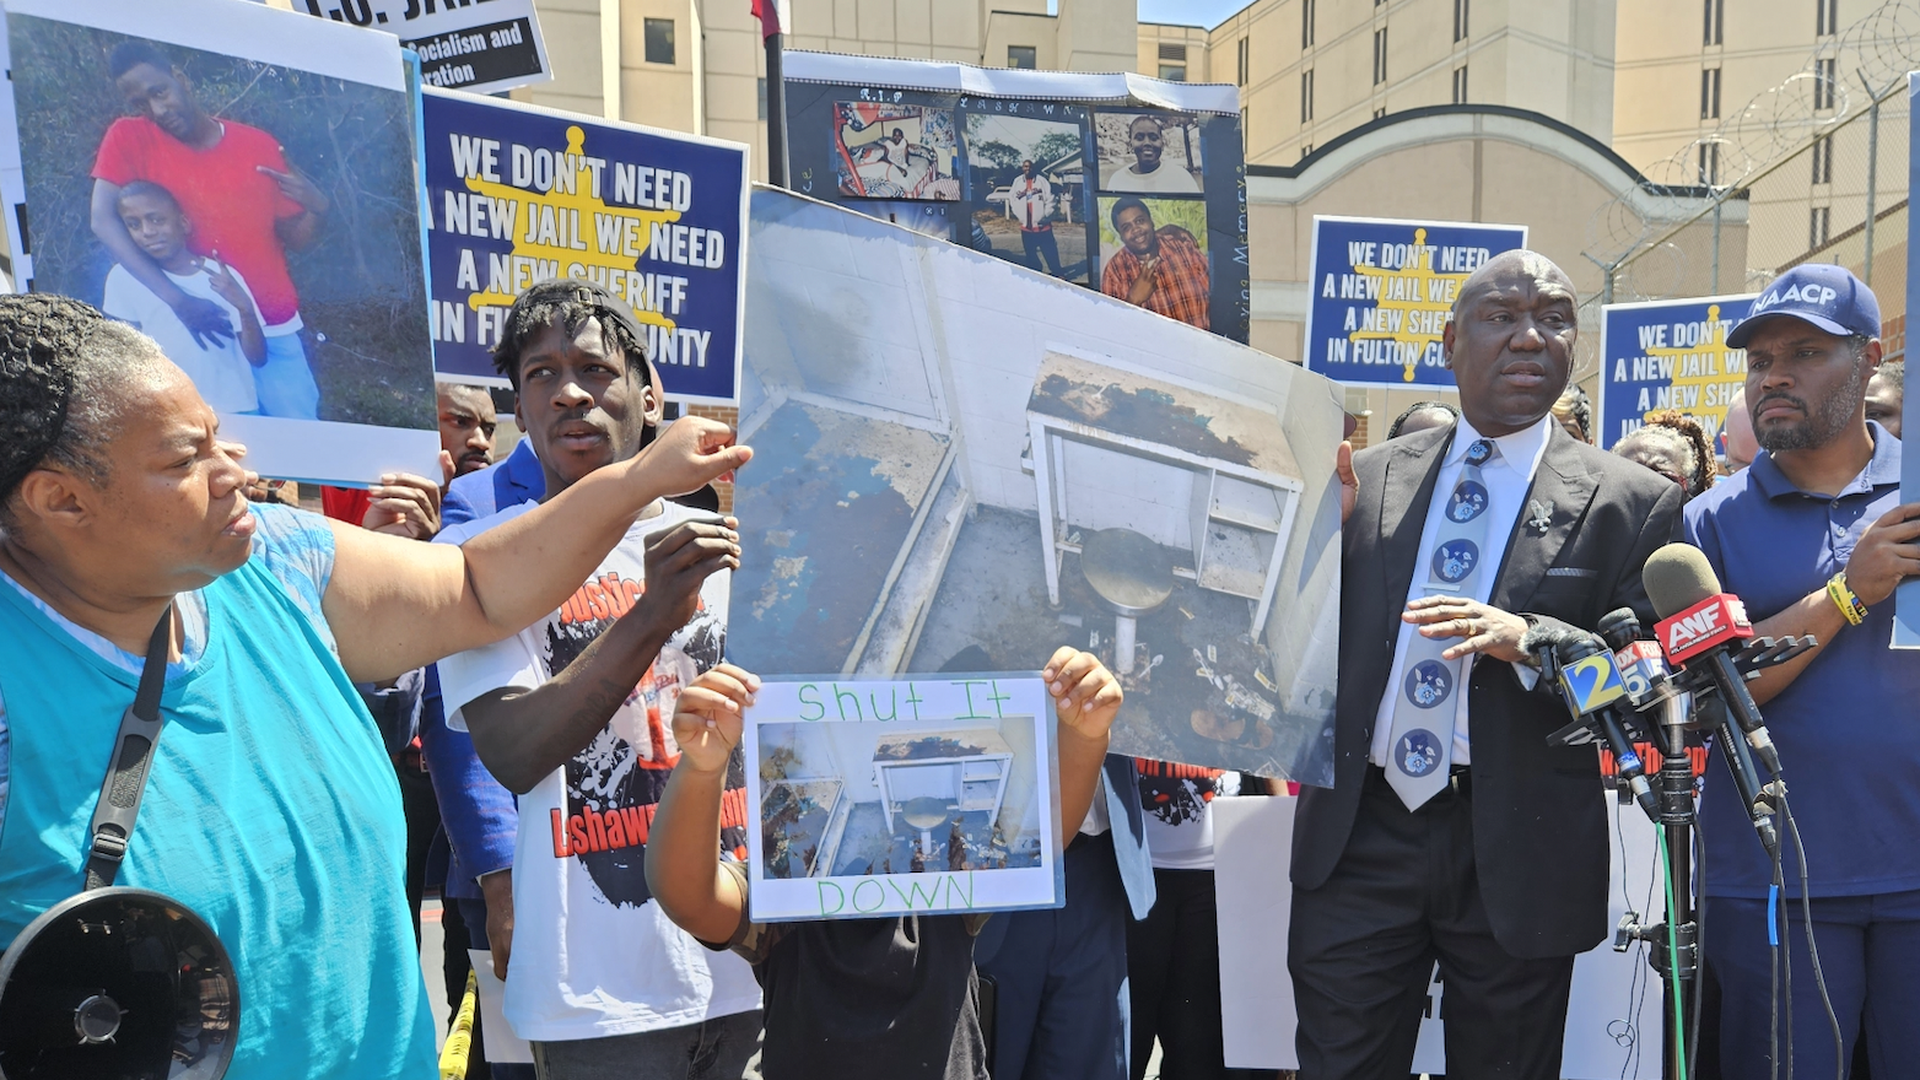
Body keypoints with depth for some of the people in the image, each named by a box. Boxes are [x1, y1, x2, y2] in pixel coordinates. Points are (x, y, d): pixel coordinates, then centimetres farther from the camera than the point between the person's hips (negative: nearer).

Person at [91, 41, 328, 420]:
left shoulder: (259, 145, 1)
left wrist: (318, 208, -16)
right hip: (199, 329, -1)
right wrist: (177, 300, -27)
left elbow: (297, 240, 7)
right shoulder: (129, 138, -3)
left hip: (274, 331, 2)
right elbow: (104, 221, -16)